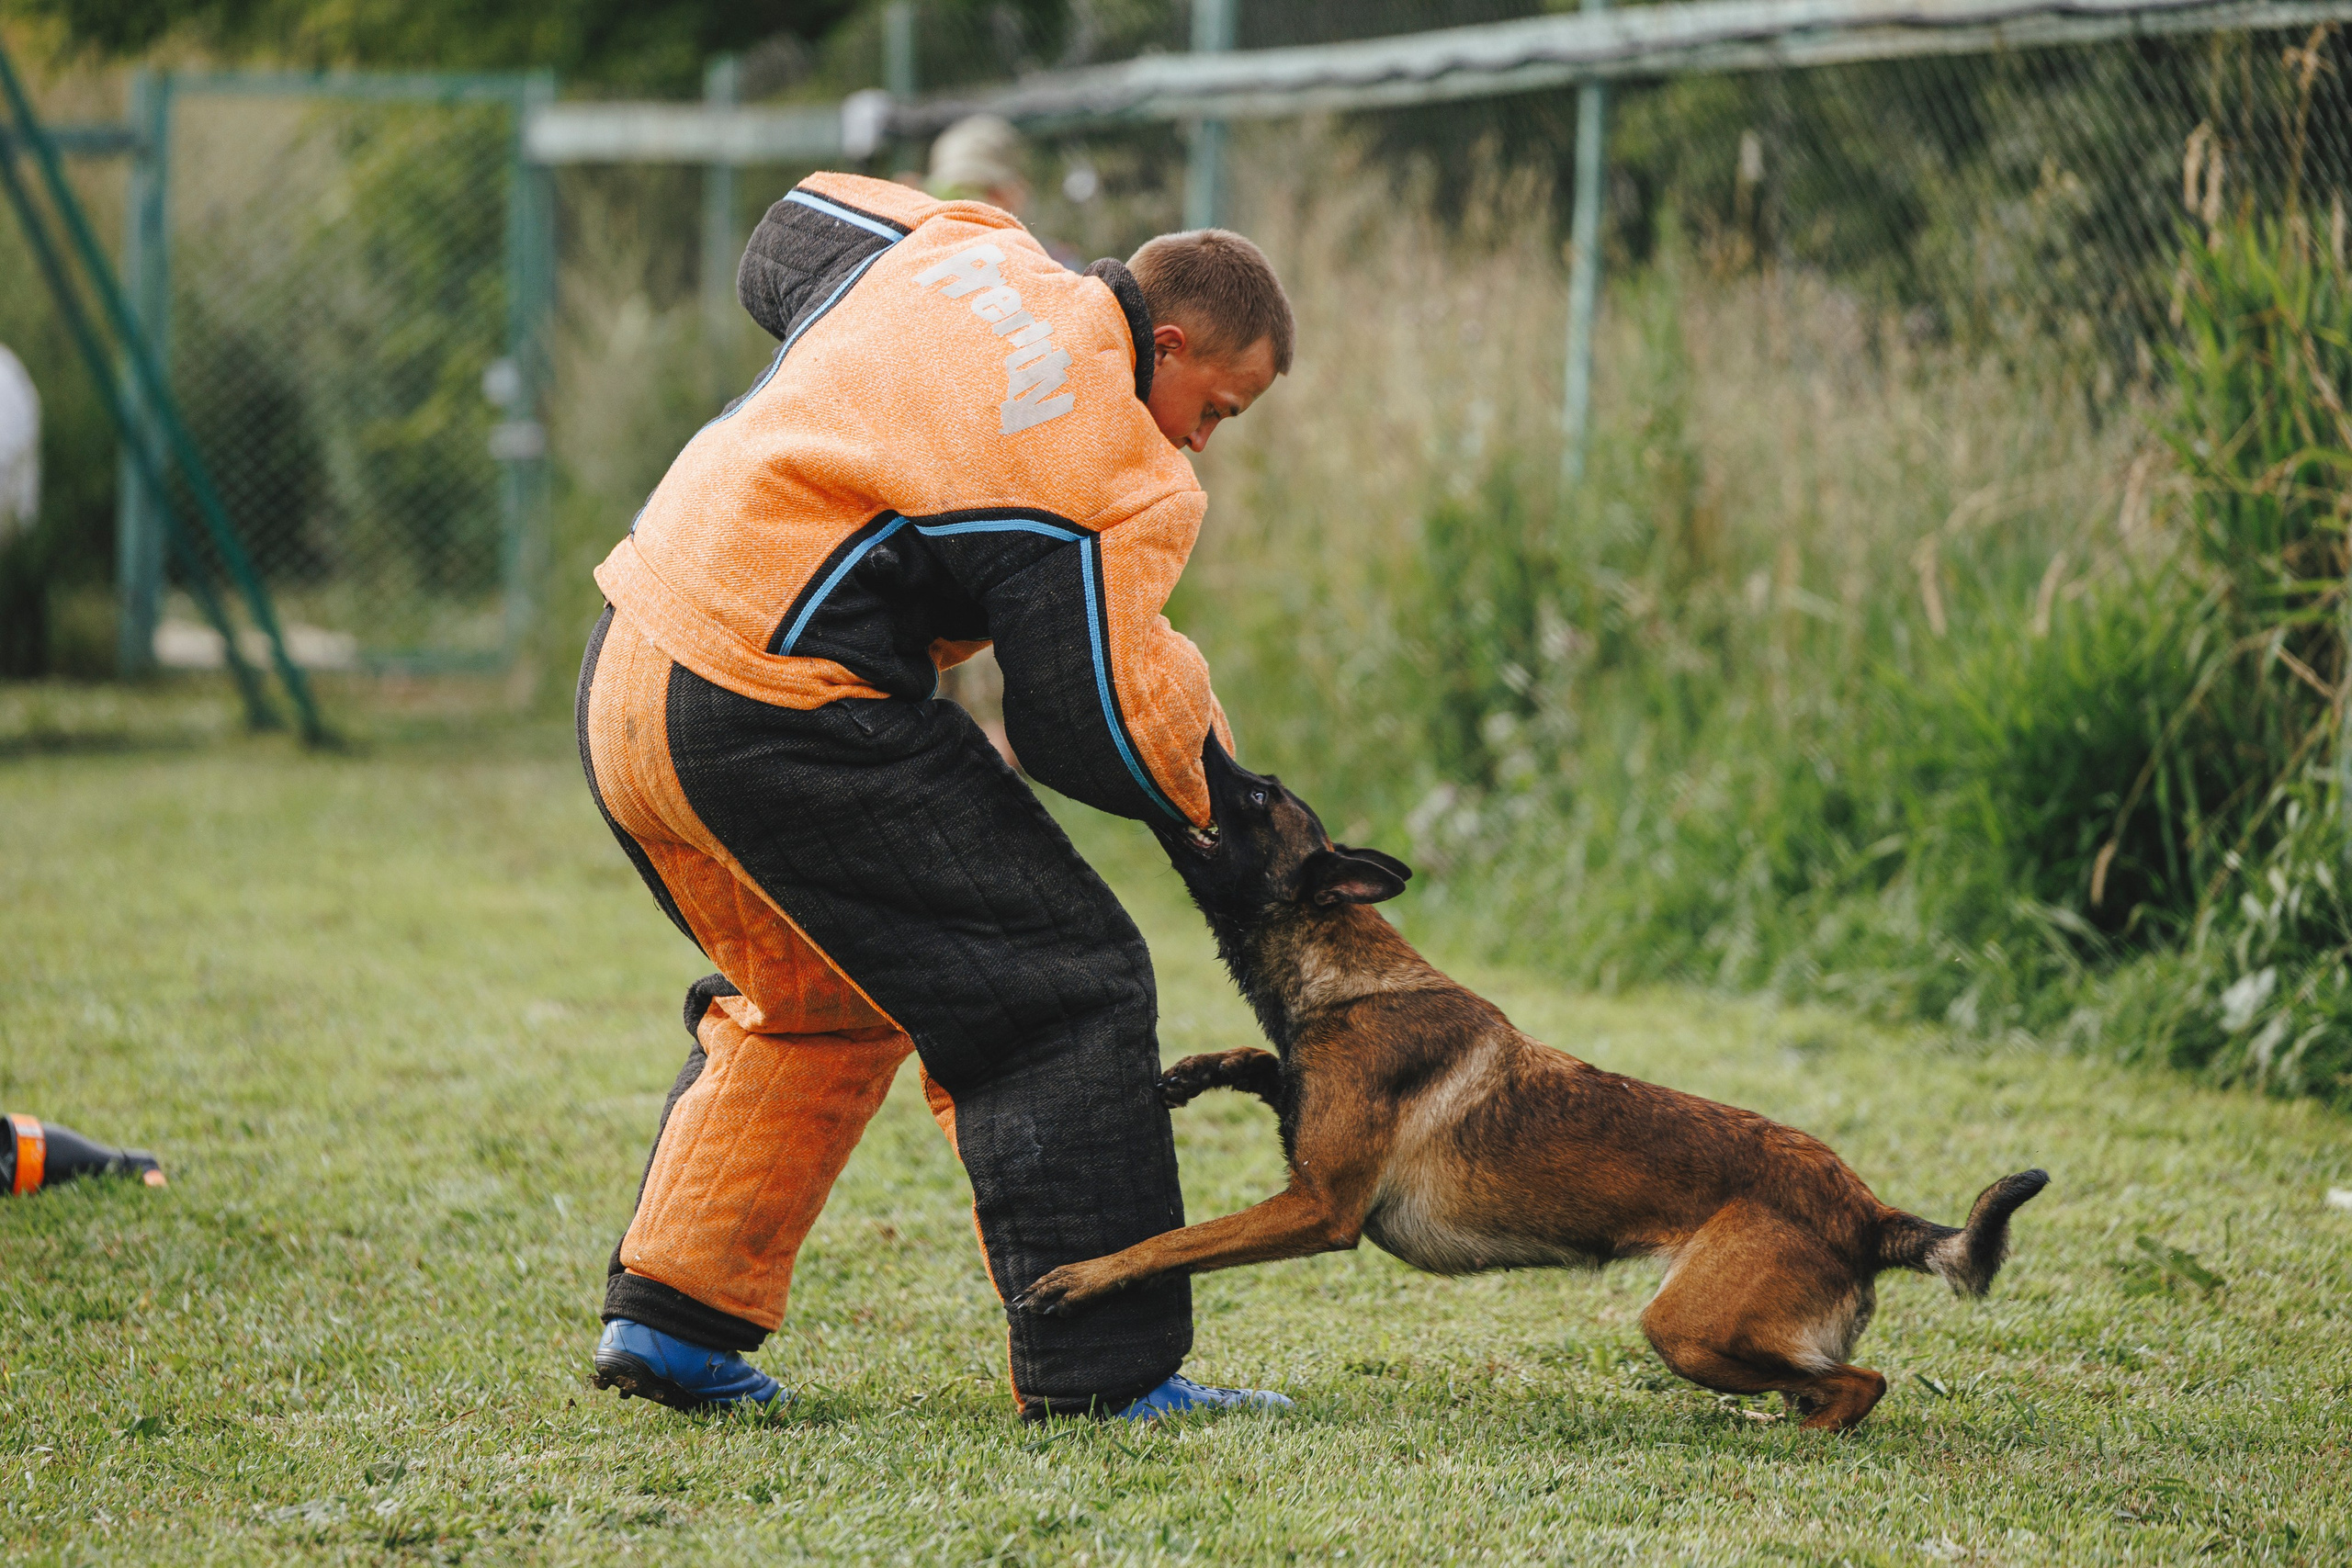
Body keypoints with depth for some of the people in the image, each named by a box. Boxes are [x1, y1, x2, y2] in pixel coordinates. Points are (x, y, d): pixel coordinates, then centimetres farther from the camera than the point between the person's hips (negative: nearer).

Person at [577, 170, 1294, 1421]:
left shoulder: (957, 250, 13)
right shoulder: (1122, 482, -8)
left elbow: (783, 248, 32)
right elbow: (1102, 732, -10)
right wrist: (1220, 794, 8)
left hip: (627, 678, 9)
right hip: (779, 721, -9)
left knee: (812, 998, 27)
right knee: (1059, 987, 0)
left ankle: (669, 1313, 25)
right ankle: (1100, 1367, 0)